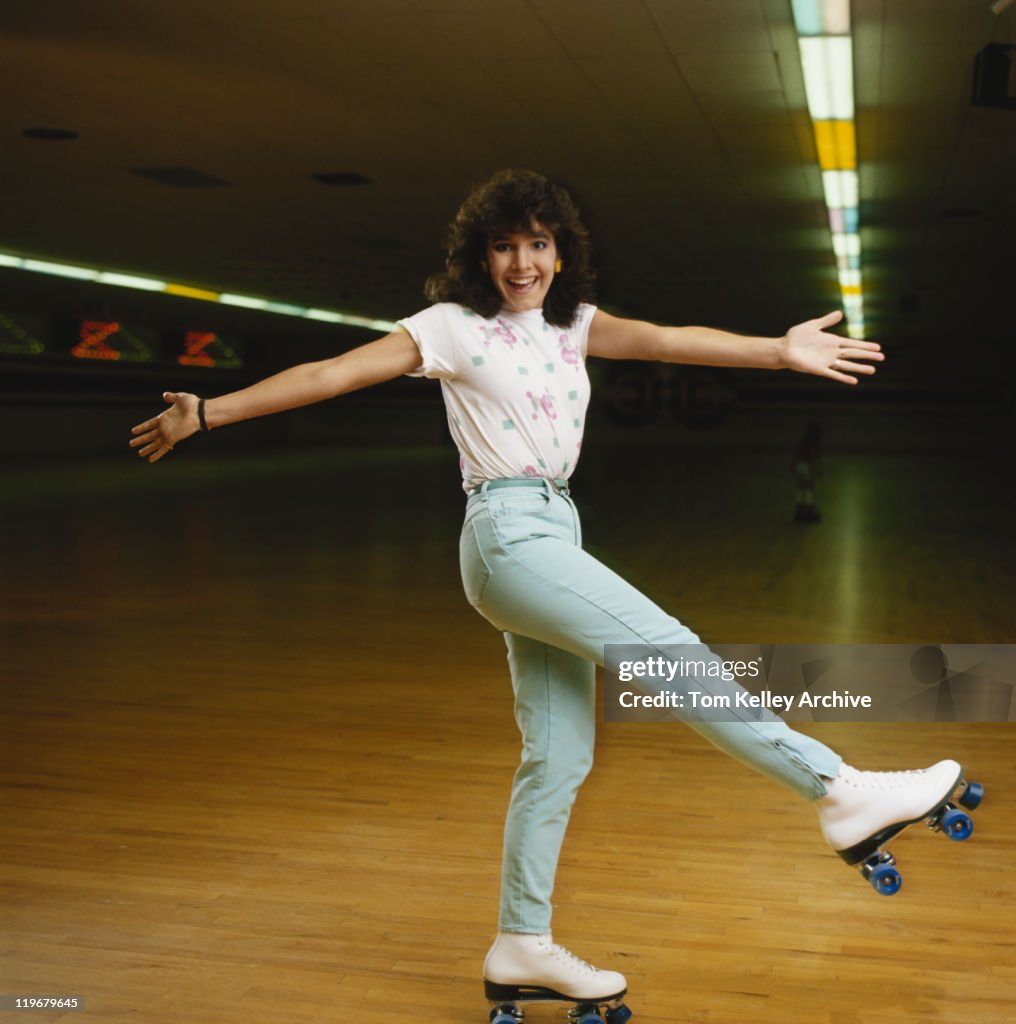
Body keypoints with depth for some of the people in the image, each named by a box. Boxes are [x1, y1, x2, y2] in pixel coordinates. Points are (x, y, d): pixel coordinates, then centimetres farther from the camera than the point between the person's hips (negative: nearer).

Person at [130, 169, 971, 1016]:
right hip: (508, 534, -7)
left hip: (555, 537, 7)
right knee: (669, 649, -15)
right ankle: (838, 790, -12)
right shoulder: (452, 326, 0)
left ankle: (522, 947, 17)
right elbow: (331, 375, -3)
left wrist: (781, 352, -9)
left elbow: (665, 340, 2)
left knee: (560, 754, 7)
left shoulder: (572, 325, 15)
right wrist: (208, 413, -6)